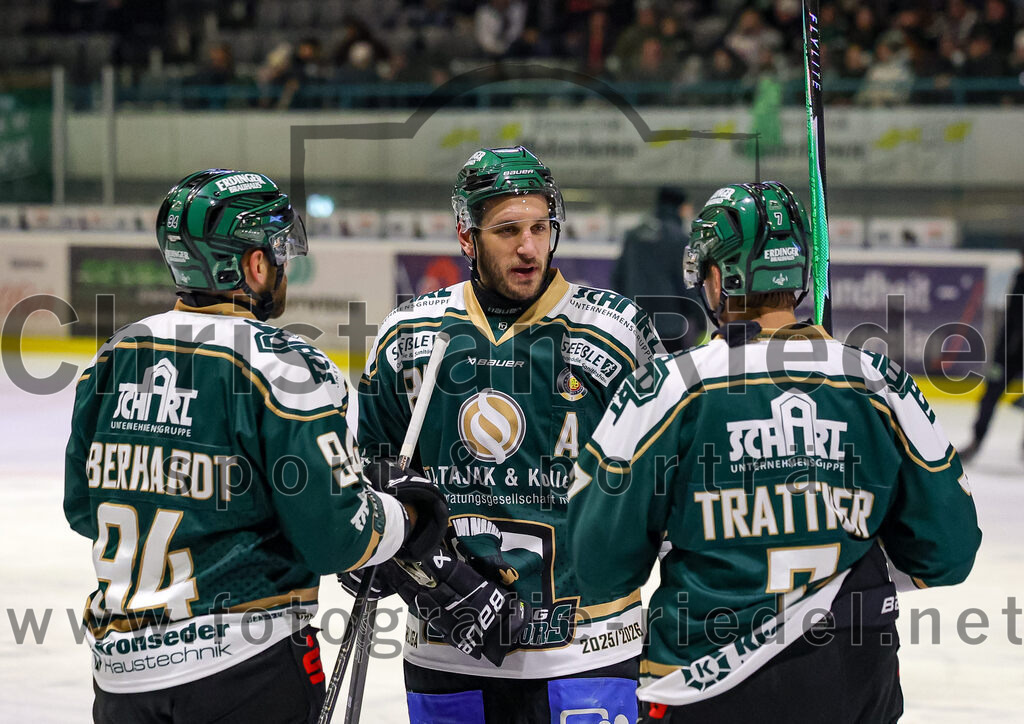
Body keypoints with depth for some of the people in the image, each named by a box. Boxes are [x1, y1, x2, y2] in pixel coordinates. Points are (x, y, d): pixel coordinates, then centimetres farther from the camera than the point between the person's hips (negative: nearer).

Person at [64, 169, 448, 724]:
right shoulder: (284, 366, -13)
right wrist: (405, 515, 6)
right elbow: (336, 536, -13)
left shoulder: (114, 356, 5)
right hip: (247, 667, -6)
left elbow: (83, 508, 15)